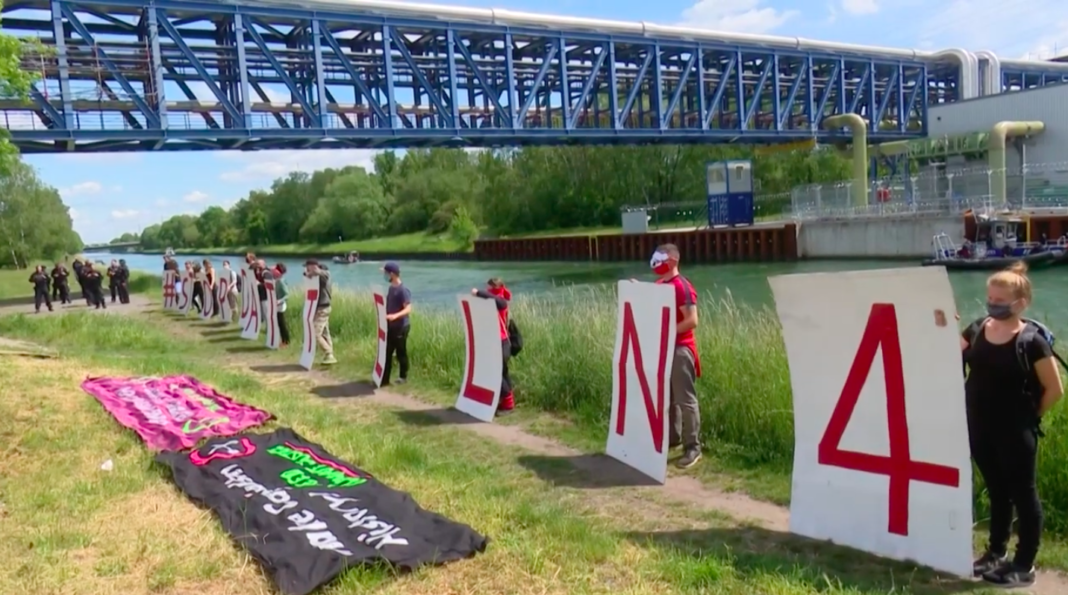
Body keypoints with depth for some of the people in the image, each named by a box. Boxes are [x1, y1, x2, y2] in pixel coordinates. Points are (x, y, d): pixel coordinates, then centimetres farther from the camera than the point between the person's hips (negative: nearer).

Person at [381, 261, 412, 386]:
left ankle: (403, 377, 20)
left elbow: (408, 309, -25)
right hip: (390, 326, 8)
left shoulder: (403, 290, -17)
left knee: (401, 353, 5)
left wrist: (396, 316, -39)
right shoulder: (391, 288, 9)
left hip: (400, 327, -8)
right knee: (386, 353, 7)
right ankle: (384, 379, 11)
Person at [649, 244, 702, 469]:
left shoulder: (682, 287, -15)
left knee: (685, 399, -4)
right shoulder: (658, 285, 12)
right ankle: (672, 437, 29)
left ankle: (693, 447, 2)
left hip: (680, 349, -9)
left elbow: (692, 321, -21)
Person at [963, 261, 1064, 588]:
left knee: (1023, 493, 6)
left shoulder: (1032, 339, -13)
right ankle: (996, 552, 32)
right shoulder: (977, 329, 4)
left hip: (1015, 433, -6)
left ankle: (1024, 565, 17)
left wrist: (1029, 416, -3)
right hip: (980, 429, 6)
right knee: (997, 491, 19)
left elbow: (1055, 390, -9)